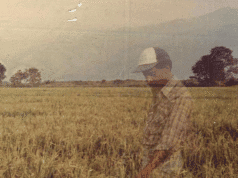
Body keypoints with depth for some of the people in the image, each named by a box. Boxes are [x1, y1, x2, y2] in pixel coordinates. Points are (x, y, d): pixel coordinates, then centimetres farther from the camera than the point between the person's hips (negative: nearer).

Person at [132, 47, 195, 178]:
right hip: (150, 159, 9)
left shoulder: (181, 97, -20)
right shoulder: (159, 94, 10)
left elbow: (171, 137, -28)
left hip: (164, 163, -9)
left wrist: (149, 167, -34)